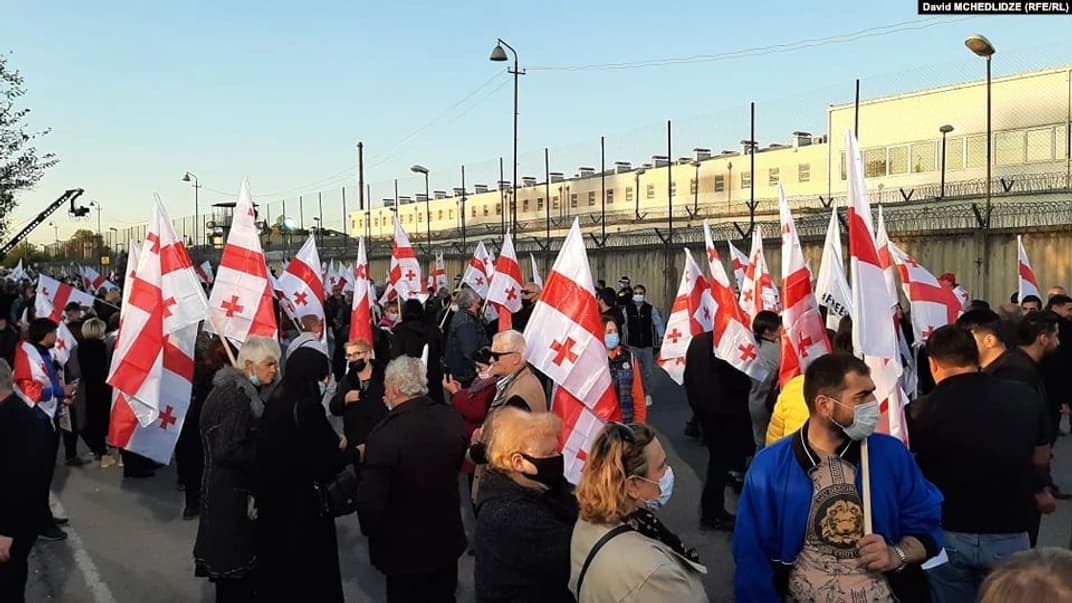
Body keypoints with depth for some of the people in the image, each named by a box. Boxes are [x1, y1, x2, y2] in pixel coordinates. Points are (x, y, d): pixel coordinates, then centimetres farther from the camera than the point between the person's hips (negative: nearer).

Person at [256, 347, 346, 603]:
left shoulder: (275, 403, 2)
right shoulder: (307, 410, -23)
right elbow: (325, 465, -21)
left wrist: (333, 445, 9)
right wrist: (345, 449, -3)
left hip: (274, 501, 8)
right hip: (303, 507, -8)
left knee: (279, 567, 22)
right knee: (308, 573, 7)